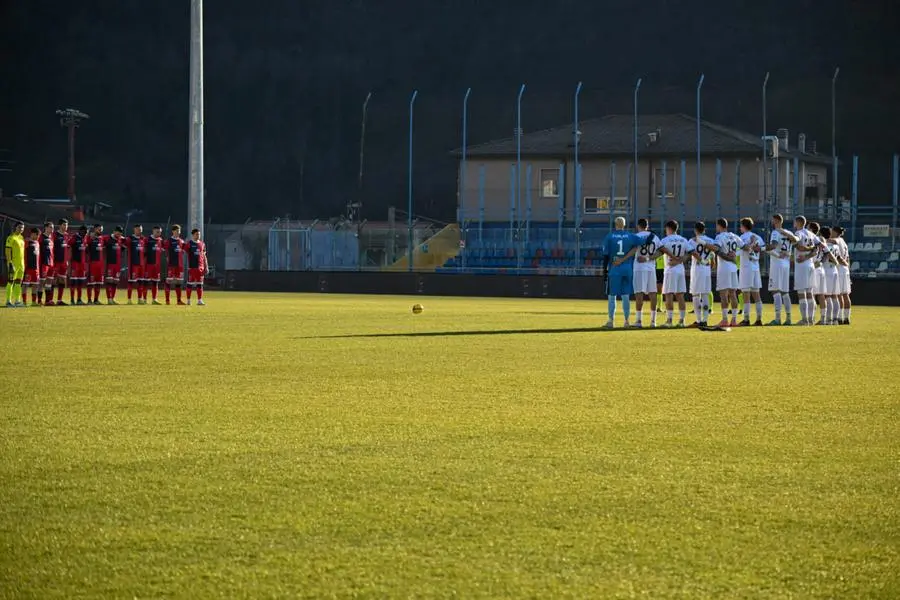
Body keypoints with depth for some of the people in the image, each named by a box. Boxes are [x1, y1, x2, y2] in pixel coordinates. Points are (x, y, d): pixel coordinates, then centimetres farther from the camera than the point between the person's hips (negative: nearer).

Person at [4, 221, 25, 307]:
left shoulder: (22, 238, 15)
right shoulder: (11, 238, -9)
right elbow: (7, 251, -13)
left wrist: (23, 263, 20)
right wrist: (10, 263, -19)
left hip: (21, 264, 8)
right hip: (13, 263, -8)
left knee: (18, 283, 10)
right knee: (10, 282, -5)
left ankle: (17, 301, 14)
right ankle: (8, 301, -4)